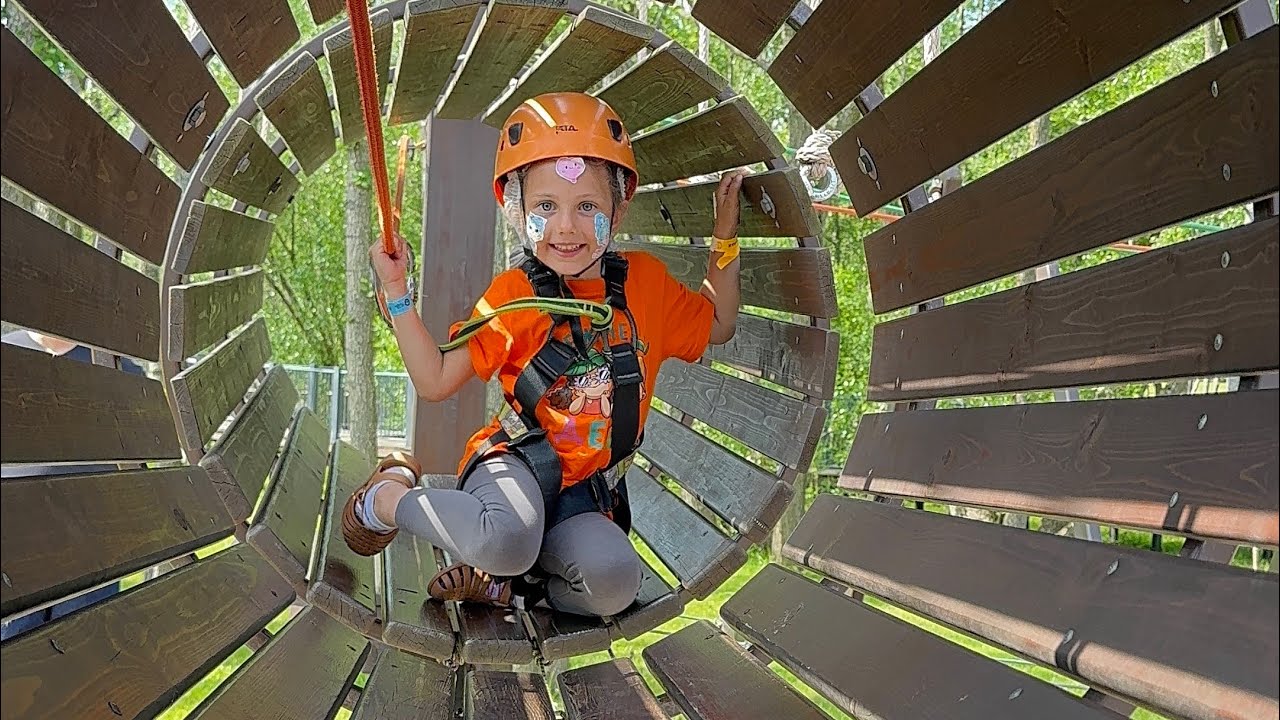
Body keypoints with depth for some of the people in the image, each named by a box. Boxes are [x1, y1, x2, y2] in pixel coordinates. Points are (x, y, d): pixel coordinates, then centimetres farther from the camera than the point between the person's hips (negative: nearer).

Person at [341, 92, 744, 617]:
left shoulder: (645, 282, 2)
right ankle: (386, 498, -8)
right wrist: (397, 293, -14)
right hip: (516, 464, -3)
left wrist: (725, 239, 9)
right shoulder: (515, 296, -6)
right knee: (505, 539, -39)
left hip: (586, 491, 3)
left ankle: (503, 584, -3)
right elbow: (434, 382, -6)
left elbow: (718, 326, 19)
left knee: (614, 584, -30)